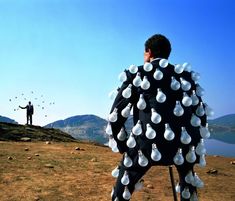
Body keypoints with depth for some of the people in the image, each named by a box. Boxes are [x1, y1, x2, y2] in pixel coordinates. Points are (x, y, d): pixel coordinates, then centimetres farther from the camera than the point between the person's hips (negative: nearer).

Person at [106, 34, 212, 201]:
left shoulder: (137, 75, 7)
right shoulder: (185, 75, 16)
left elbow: (116, 115, 6)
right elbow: (200, 113, 18)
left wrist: (121, 145, 18)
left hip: (147, 144, -3)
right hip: (184, 145, 4)